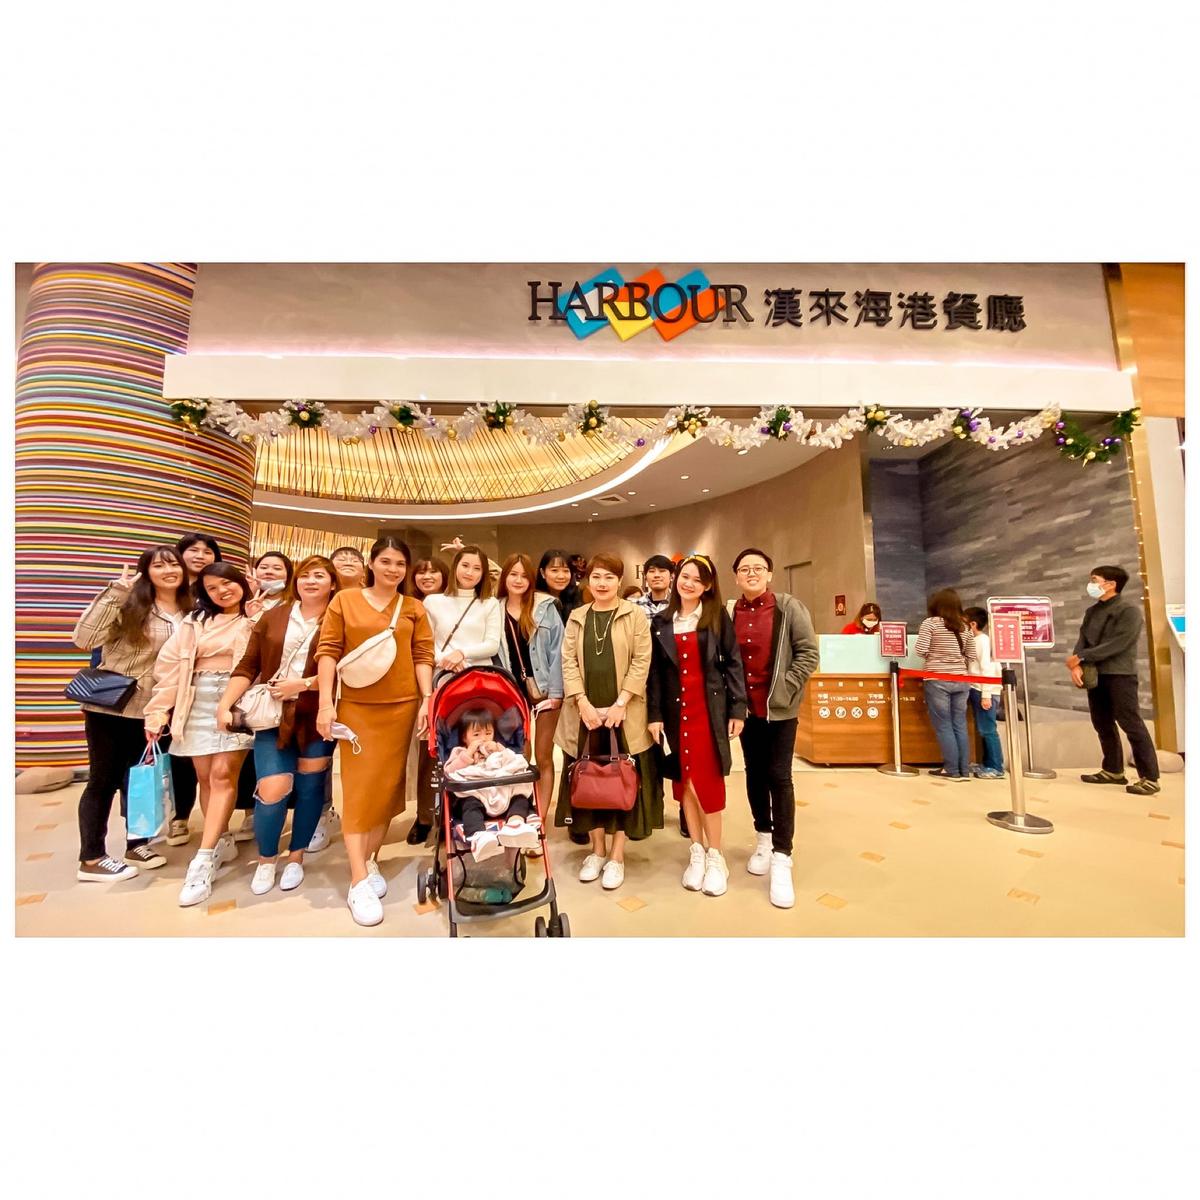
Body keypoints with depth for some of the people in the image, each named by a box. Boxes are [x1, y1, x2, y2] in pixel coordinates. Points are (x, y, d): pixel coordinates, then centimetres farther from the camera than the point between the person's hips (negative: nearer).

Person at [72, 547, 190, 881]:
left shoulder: (190, 613, 3)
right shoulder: (130, 604, -12)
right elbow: (83, 638, -24)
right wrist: (115, 592, -25)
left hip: (150, 710, 5)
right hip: (109, 706, -5)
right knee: (104, 779, 6)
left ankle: (136, 844, 31)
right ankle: (91, 859, 20)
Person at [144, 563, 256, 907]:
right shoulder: (195, 620, 13)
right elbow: (170, 663, 7)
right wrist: (158, 710, 2)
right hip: (198, 703, 4)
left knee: (223, 773, -11)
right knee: (205, 777, 7)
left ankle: (203, 860, -7)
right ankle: (222, 842, 23)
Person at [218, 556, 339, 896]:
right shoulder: (274, 616, 7)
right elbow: (248, 666, 5)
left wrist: (303, 684, -16)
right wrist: (225, 705, -3)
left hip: (316, 718, -1)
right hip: (273, 715, 2)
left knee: (309, 787, 8)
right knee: (272, 790, -5)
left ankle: (296, 858, 30)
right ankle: (266, 861, 22)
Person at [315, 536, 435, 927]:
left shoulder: (414, 609, 6)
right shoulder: (344, 600, 2)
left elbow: (423, 656, 4)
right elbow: (328, 652, -1)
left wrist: (427, 699, -6)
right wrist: (326, 702, -7)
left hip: (401, 706, 2)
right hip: (355, 706, -2)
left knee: (388, 784, 9)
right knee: (359, 786, 0)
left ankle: (372, 861, 26)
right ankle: (358, 881, 5)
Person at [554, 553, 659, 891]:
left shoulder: (635, 615, 0)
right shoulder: (576, 617, 9)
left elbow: (641, 662, -6)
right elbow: (569, 662, 3)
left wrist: (620, 704, -13)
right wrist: (583, 704, -9)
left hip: (624, 714, -2)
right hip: (585, 713, 3)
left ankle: (617, 856, 20)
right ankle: (597, 850, 26)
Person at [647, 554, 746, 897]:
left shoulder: (719, 617, 0)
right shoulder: (661, 622, 7)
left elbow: (733, 664, -1)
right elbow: (654, 672, 5)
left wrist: (738, 709, -6)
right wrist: (654, 715, 1)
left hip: (710, 709, -3)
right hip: (675, 710, 3)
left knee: (707, 779, -2)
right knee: (683, 780, 7)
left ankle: (715, 855, 14)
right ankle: (697, 852, 22)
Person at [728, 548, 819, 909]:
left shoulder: (789, 607, -7)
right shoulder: (729, 612, 0)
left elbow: (808, 653, -7)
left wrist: (784, 689, -12)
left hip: (780, 708, -3)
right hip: (745, 707, 3)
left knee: (779, 777, -2)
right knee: (755, 774, 15)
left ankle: (782, 858, 10)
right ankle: (763, 838, 35)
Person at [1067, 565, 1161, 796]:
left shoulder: (1129, 611, -7)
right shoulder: (1092, 611, 14)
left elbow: (1116, 645, -17)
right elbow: (1082, 639, 6)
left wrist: (1080, 657, -16)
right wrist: (1076, 665, -11)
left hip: (1120, 675, -7)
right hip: (1095, 675, 7)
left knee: (1131, 724, -5)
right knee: (1103, 724, 12)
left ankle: (1150, 778, 3)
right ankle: (1113, 770, 23)